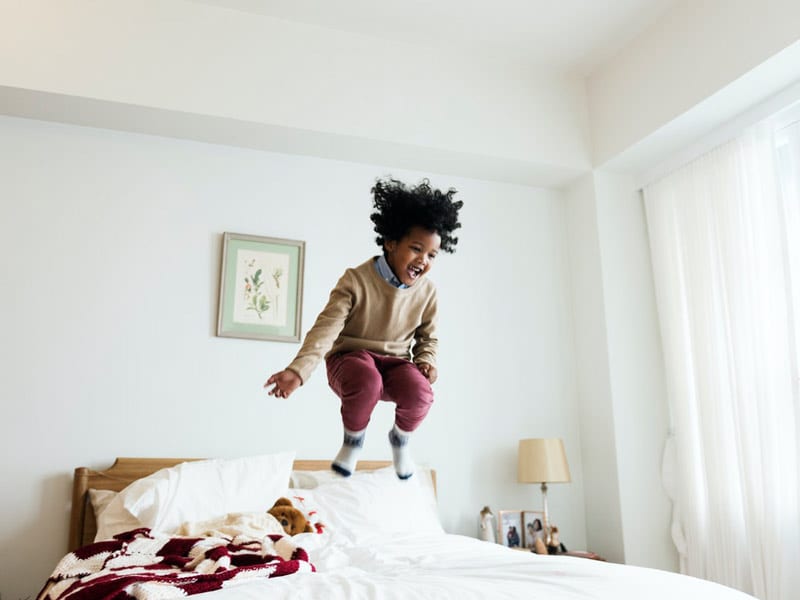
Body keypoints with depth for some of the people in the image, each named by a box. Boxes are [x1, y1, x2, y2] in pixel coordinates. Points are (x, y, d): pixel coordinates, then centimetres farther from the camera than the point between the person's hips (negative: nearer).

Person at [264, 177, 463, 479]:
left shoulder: (427, 291, -4)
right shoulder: (356, 280, -19)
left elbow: (428, 337, 12)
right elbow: (326, 328, -26)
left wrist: (426, 362, -10)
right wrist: (298, 370, -41)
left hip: (396, 361, 3)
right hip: (350, 356, -3)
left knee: (420, 394, -31)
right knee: (366, 382, -40)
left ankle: (400, 438, 7)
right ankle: (353, 440, -4)